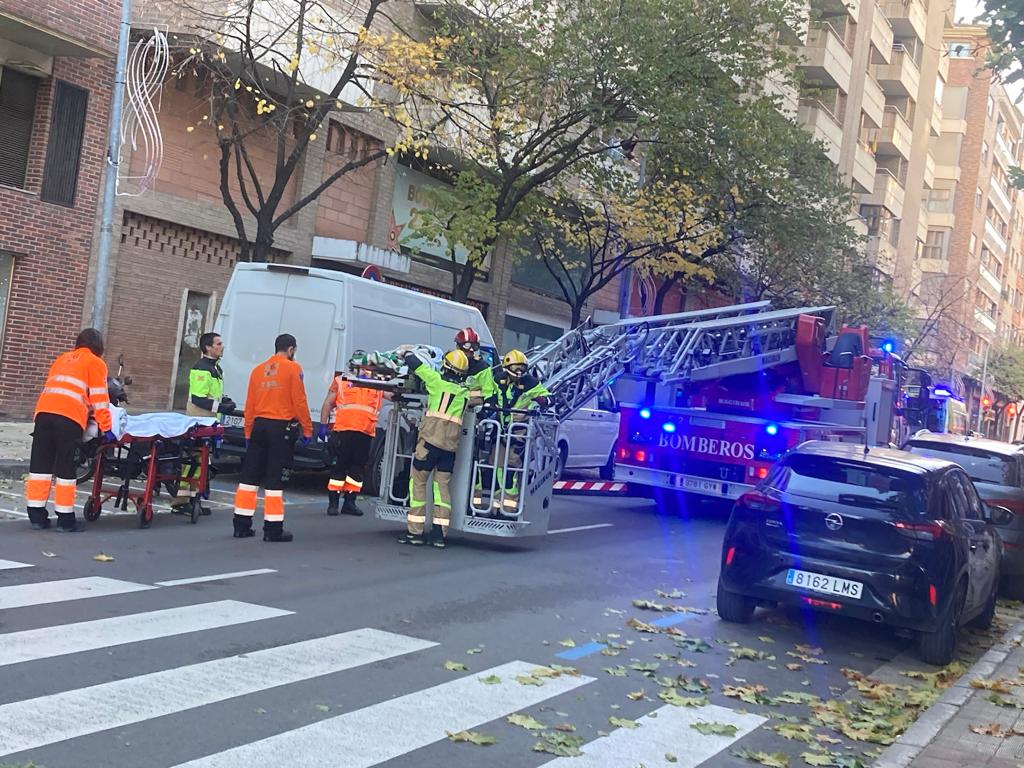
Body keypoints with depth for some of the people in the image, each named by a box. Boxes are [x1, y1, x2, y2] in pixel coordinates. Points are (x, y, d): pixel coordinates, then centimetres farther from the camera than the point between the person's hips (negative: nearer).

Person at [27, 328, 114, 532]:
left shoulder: (62, 359, 30)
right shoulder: (96, 363, 14)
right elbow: (99, 400, 6)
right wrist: (107, 428, 7)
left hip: (44, 410, 5)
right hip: (69, 416, -5)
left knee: (40, 464, 7)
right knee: (65, 468, -1)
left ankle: (37, 516, 9)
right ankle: (65, 519, 2)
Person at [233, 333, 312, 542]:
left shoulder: (258, 370, 11)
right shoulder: (293, 368, -4)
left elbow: (249, 405, 10)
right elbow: (299, 401, -9)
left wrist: (248, 433, 16)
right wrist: (307, 430, -4)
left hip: (259, 425, 5)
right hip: (282, 427, -5)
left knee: (250, 476, 10)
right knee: (275, 478, -2)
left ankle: (242, 525, 13)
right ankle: (273, 529, 0)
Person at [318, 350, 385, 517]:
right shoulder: (340, 381, 11)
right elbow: (328, 404, 10)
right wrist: (323, 426, 3)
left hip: (365, 434, 3)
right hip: (343, 430, -3)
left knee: (357, 469, 7)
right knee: (338, 467, -2)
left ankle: (349, 503, 15)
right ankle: (333, 503, 3)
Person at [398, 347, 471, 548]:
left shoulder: (438, 381, 0)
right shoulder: (465, 392, 13)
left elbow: (413, 363, 5)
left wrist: (409, 356, 27)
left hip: (431, 439, -5)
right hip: (451, 444, 5)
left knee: (418, 482, 3)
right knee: (442, 485, 8)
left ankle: (415, 531, 1)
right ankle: (439, 533, 3)